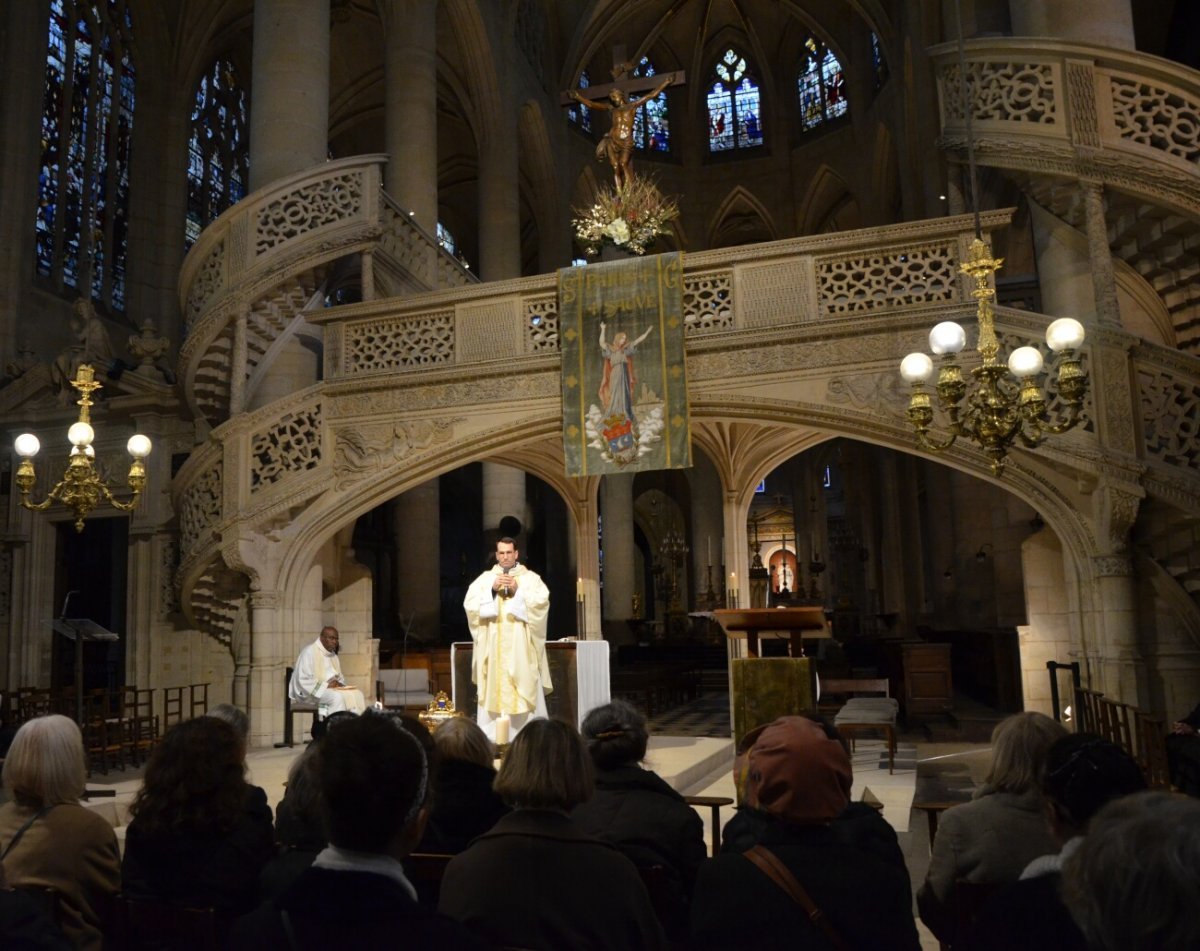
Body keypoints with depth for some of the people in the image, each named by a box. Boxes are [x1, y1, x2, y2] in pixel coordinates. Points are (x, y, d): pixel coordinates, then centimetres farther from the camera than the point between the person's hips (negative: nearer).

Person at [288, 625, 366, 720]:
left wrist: (339, 684, -2)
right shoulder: (309, 652, -11)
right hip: (310, 693, -8)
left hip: (330, 688, 8)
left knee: (357, 694, -14)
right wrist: (326, 685, -21)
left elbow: (339, 677, 22)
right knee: (337, 697, -34)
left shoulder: (333, 655, 14)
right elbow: (304, 680, -19)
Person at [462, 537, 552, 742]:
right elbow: (469, 603, -1)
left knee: (525, 688, -5)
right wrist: (492, 590, -12)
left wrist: (518, 591, -15)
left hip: (521, 647, -1)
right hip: (493, 647, 1)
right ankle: (493, 738, 2)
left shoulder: (530, 578, 7)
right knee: (494, 689, -2)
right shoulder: (485, 578, 11)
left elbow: (542, 602, -7)